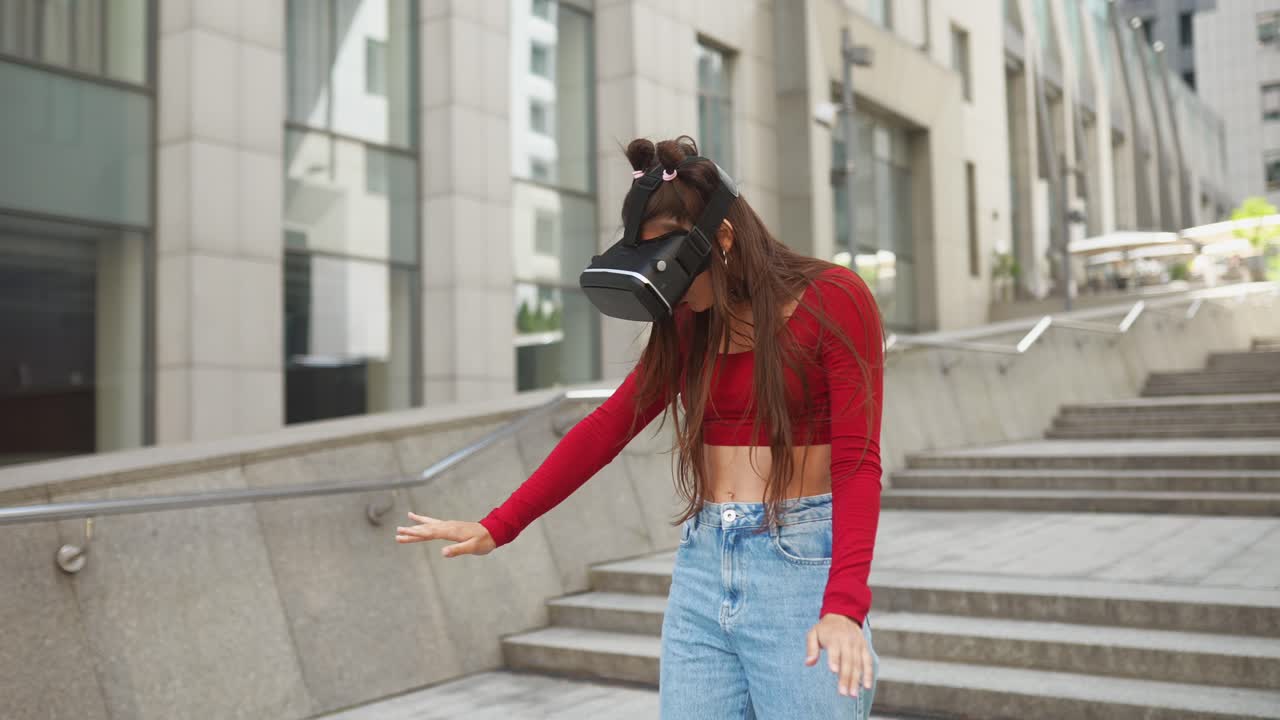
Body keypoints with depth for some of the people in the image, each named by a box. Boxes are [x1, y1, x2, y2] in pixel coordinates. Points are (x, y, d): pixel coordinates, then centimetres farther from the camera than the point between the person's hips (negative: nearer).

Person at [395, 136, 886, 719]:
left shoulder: (833, 300, -7)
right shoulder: (686, 323, 10)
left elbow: (857, 460, -13)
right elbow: (607, 428, 9)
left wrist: (844, 606, -24)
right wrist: (498, 527, 4)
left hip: (802, 563, -5)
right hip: (701, 568, 5)